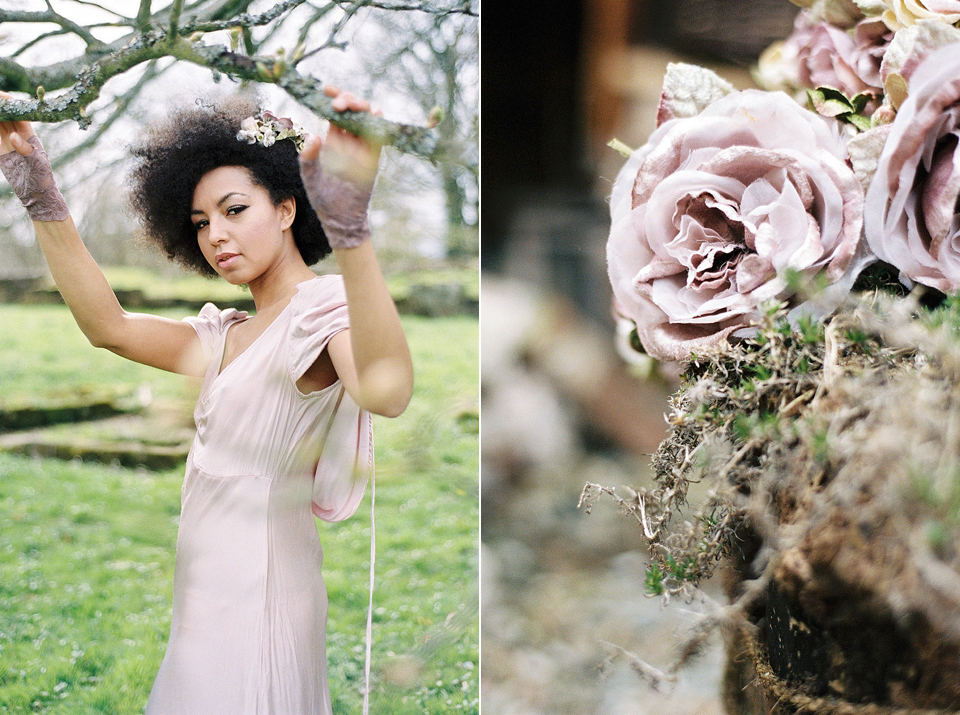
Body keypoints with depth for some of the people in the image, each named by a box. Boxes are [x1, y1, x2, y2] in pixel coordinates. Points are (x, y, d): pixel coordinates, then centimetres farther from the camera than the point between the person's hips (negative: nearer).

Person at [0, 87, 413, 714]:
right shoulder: (227, 336, 15)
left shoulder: (328, 308, -13)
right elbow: (109, 326, 3)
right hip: (205, 591, 8)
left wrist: (350, 222, -49)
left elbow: (385, 390, -37)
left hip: (259, 588, -8)